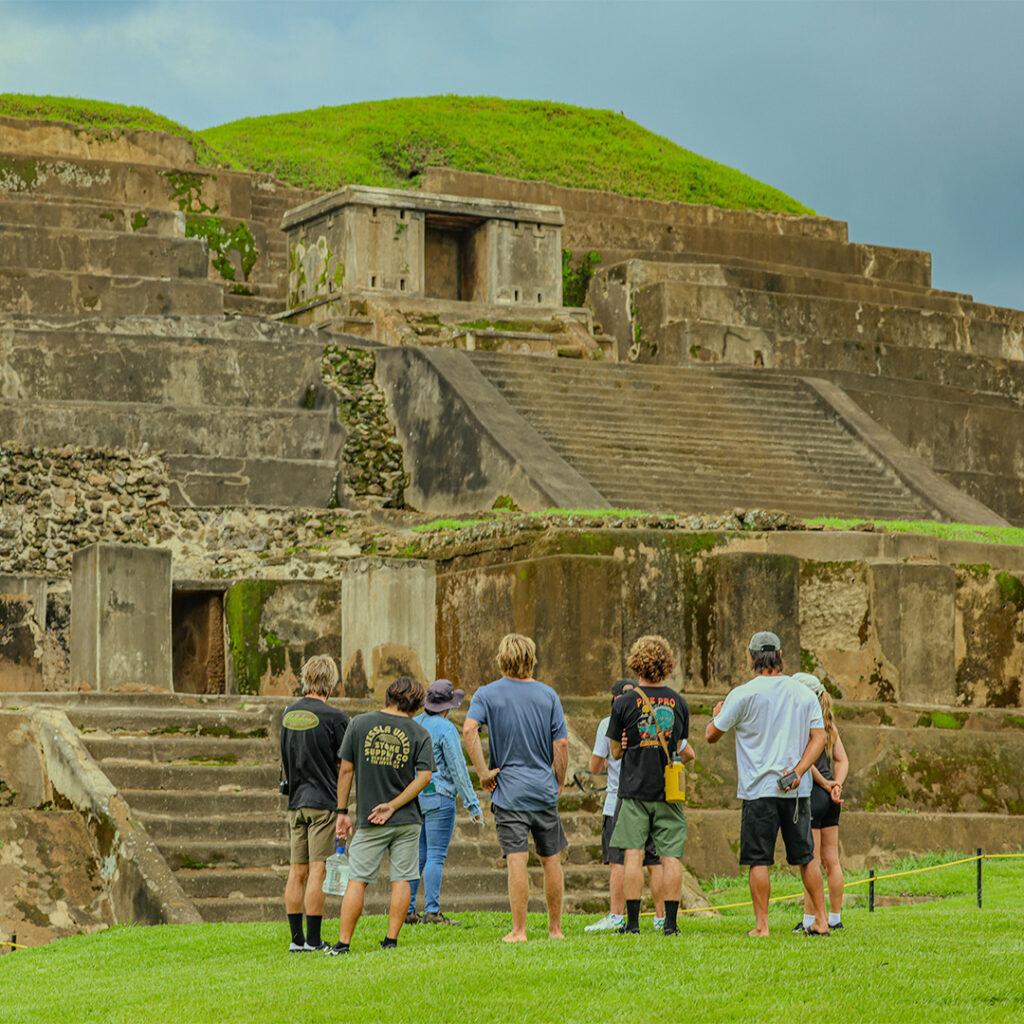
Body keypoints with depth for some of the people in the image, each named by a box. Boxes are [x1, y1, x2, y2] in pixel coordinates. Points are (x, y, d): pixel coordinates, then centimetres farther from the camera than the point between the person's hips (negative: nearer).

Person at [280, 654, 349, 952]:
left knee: (297, 872, 7)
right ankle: (313, 940, -5)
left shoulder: (289, 714, 9)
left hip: (296, 802, 6)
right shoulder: (333, 718, -10)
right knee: (317, 871, -5)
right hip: (324, 802, -6)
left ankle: (296, 939, 9)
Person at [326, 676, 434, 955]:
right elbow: (424, 776, -9)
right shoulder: (420, 733, 0)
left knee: (357, 880, 2)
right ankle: (391, 940, 5)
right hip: (407, 818, 0)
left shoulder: (360, 724, 1)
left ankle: (343, 942, 0)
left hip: (369, 822, 0)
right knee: (401, 880, 7)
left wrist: (342, 812, 5)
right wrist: (393, 806, -8)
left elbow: (346, 770, 0)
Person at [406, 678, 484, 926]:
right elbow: (458, 770, -12)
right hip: (438, 797, -7)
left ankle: (406, 911, 8)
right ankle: (432, 912, -9)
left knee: (417, 855, 10)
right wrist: (473, 805, -7)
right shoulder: (445, 729, -11)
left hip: (413, 795, 7)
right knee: (436, 856, -6)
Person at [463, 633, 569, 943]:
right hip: (544, 789, 2)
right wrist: (559, 782, 10)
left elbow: (469, 730, -18)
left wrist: (483, 772, -12)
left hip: (508, 790, -2)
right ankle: (555, 928, 18)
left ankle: (519, 930, -7)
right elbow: (561, 744, -2)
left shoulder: (487, 694, -2)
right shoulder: (548, 695, 3)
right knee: (551, 859, 11)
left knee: (517, 861, -5)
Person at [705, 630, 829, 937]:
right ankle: (821, 921, 13)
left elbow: (712, 735, 3)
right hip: (798, 790, 4)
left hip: (759, 789, -4)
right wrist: (798, 771, -6)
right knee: (806, 857, 13)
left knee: (758, 860, 0)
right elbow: (819, 737, 0)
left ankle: (761, 925, -3)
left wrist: (716, 715, 24)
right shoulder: (805, 693, 6)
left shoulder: (743, 695, -5)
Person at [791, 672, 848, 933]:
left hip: (811, 794, -8)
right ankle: (835, 918, 17)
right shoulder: (827, 724, 12)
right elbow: (843, 761, 11)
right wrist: (836, 784, -1)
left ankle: (810, 920, -3)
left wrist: (825, 784, -12)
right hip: (831, 801, 8)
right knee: (832, 861, 11)